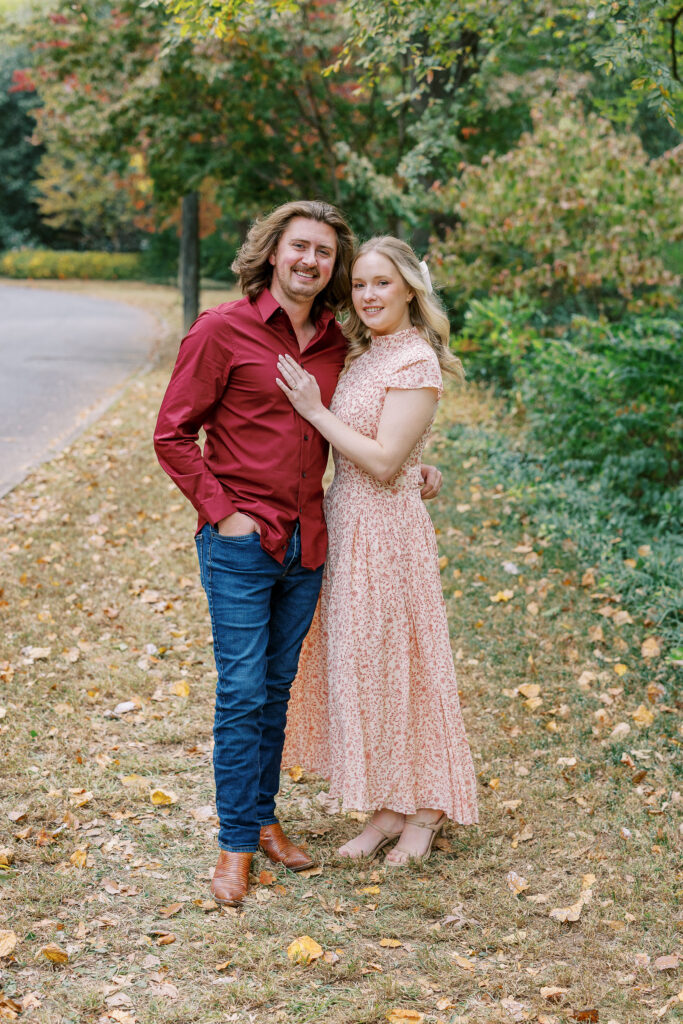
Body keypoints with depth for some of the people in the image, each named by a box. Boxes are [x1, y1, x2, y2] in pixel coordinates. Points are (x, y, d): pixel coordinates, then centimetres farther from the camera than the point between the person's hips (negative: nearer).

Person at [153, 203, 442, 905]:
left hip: (306, 543, 5)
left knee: (276, 689, 14)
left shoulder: (336, 344, 9)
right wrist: (221, 511, -11)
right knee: (242, 694, -3)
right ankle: (236, 844, 8)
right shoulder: (222, 330, -7)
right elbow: (173, 435, -5)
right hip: (240, 544, -5)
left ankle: (263, 818, 27)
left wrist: (411, 469, 10)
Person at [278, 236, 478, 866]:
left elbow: (383, 461, -21)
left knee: (392, 663, 1)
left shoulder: (416, 362, -15)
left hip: (386, 528, -8)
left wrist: (314, 410, -17)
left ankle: (425, 810, 17)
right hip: (345, 523, 9)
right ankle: (388, 807, 22)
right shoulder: (363, 352, 11)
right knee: (357, 663, 11)